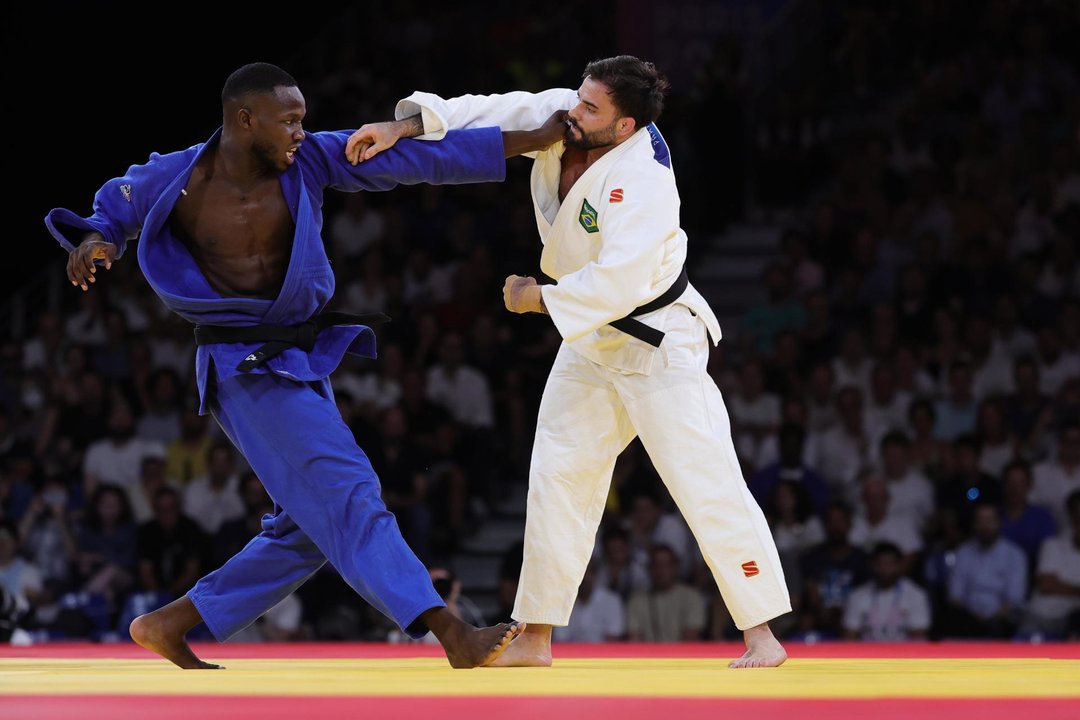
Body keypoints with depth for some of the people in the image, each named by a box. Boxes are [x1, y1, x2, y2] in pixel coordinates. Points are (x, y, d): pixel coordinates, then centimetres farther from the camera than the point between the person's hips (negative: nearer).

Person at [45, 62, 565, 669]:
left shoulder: (309, 162, -4)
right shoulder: (172, 180, -10)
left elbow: (419, 156, -8)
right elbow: (113, 210, 10)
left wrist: (532, 140, -14)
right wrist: (94, 242, -14)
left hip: (302, 360, 7)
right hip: (245, 367, -7)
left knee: (312, 526, 12)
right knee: (347, 493, -17)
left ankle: (168, 626, 20)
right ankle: (451, 635, -26)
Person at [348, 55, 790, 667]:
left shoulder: (641, 182, -30)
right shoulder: (560, 119, -8)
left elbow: (619, 282, -36)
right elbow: (488, 113, -5)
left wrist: (541, 300, -23)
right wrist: (404, 127, -18)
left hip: (658, 341, -8)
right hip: (591, 340, 8)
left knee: (707, 484, -12)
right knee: (558, 477, 8)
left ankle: (763, 637, -7)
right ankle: (536, 639, 16)